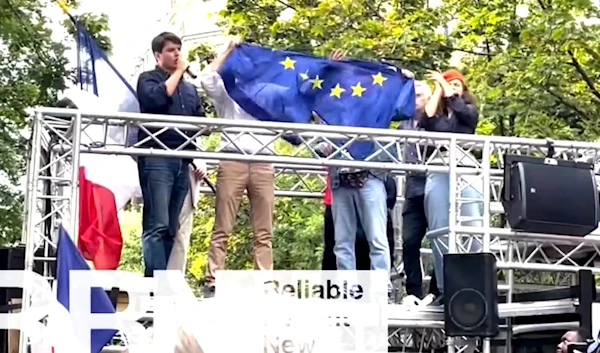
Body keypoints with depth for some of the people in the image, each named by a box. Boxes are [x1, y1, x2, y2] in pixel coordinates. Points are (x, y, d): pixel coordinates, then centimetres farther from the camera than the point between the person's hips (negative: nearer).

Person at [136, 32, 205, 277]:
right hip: (157, 159, -6)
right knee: (157, 225, -15)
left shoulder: (189, 88, 25)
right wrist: (178, 72, -2)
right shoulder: (148, 78, 8)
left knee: (171, 229, 2)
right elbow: (156, 98, -15)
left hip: (182, 162, 6)